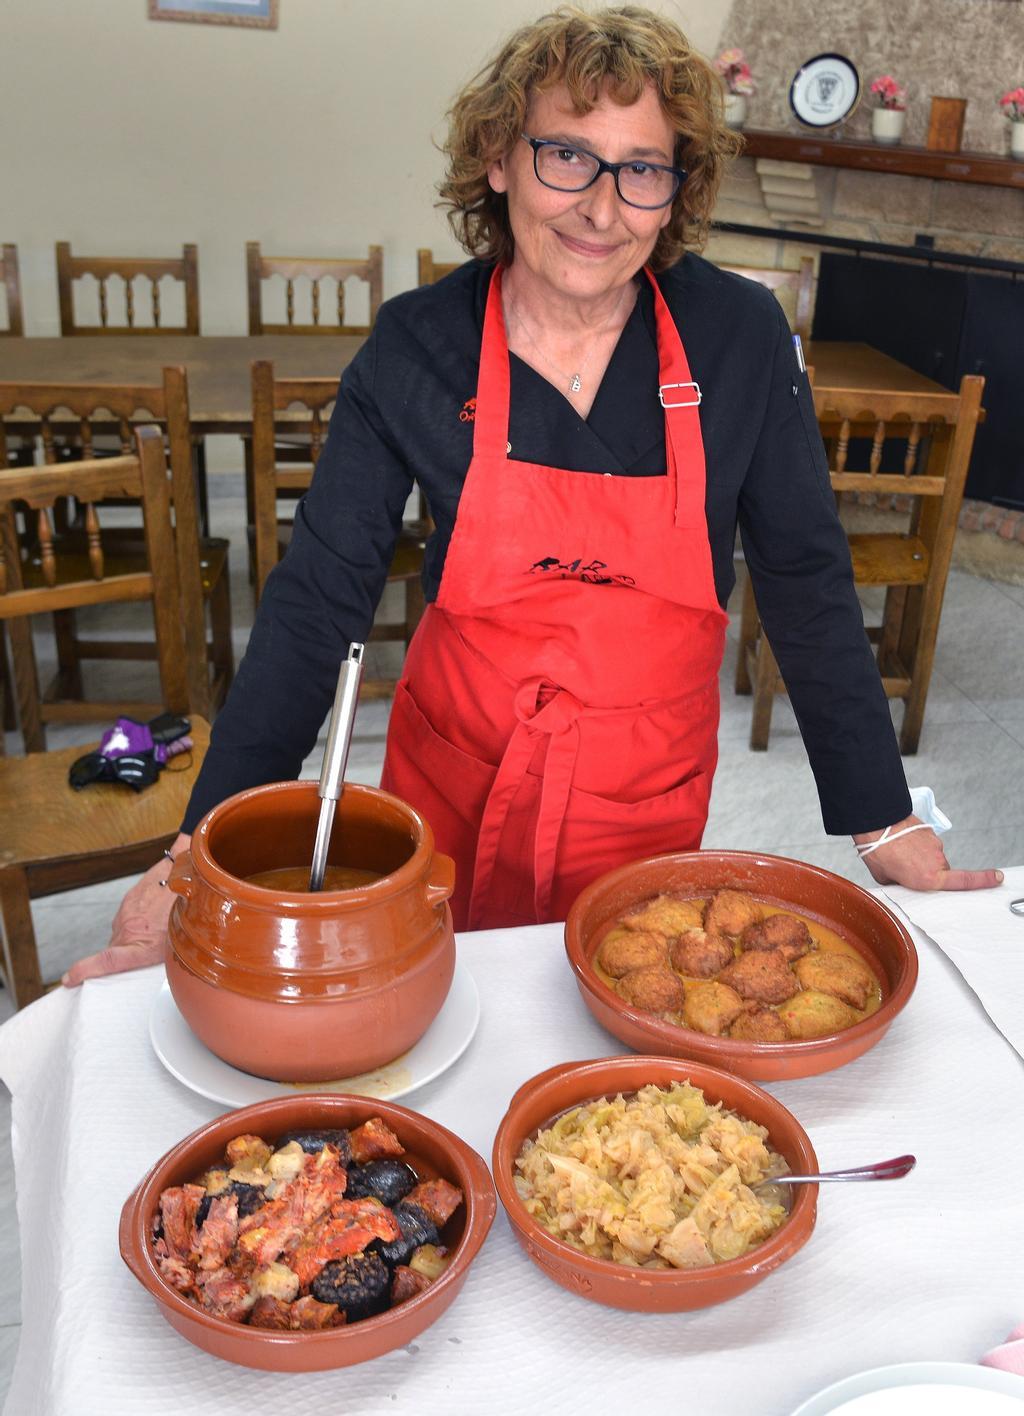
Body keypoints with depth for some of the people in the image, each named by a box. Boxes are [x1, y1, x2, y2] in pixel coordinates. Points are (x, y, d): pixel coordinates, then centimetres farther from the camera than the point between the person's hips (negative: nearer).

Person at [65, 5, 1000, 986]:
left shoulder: (739, 336, -12)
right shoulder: (416, 346, -12)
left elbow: (806, 583, -6)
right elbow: (316, 599, -12)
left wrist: (886, 827, -5)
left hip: (649, 795, 0)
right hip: (454, 783, 1)